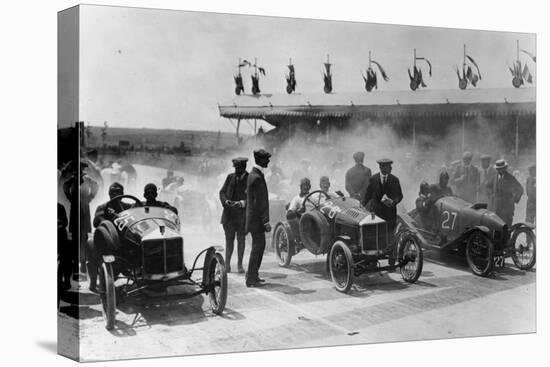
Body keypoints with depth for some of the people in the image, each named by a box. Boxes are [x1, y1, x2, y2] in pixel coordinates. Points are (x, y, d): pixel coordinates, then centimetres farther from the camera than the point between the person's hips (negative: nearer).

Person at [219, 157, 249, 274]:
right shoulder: (230, 177, 11)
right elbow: (222, 192, 10)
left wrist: (242, 203, -24)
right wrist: (226, 201, -10)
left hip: (242, 214, -2)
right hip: (229, 214, 2)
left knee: (241, 239, 5)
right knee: (229, 239, 3)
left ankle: (240, 265, 14)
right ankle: (227, 264, 9)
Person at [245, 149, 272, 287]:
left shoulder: (253, 175, 13)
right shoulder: (257, 177, -19)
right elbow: (259, 202, -22)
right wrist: (265, 221, -20)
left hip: (253, 217, 10)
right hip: (257, 218, -10)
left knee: (259, 246, 17)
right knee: (257, 247, -4)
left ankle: (252, 274, 25)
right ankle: (251, 279, 2)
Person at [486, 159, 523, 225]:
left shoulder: (510, 178, -7)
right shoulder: (495, 177, 7)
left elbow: (520, 189, 0)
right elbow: (488, 185, 27)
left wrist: (515, 200, -3)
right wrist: (492, 195, 17)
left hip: (508, 204, -4)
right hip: (497, 204, 4)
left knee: (507, 222, -9)